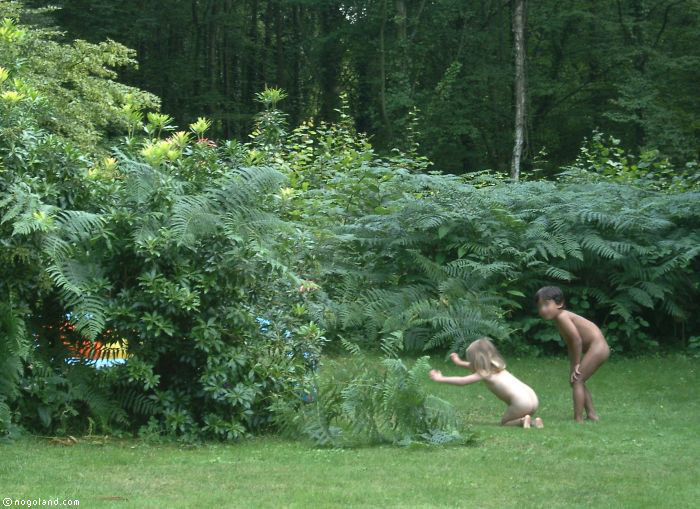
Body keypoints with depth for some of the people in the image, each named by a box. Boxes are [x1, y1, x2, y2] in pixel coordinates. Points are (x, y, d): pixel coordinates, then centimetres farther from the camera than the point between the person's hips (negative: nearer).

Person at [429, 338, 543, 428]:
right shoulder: (494, 367, 22)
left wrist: (440, 379, 7)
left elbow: (462, 381, 0)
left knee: (504, 422, 10)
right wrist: (459, 362, 46)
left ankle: (523, 420, -15)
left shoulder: (485, 374, -3)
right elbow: (476, 367, 42)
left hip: (521, 401, -8)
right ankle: (535, 421, 1)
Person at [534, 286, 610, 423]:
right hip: (599, 348, 10)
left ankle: (578, 419, -11)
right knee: (577, 381, 20)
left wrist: (576, 364, -16)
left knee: (576, 380, -10)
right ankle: (592, 414, 27)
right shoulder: (560, 319, 12)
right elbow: (570, 344, 14)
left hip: (597, 347, -10)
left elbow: (577, 339, -23)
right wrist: (574, 365, 6)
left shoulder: (562, 316, -17)